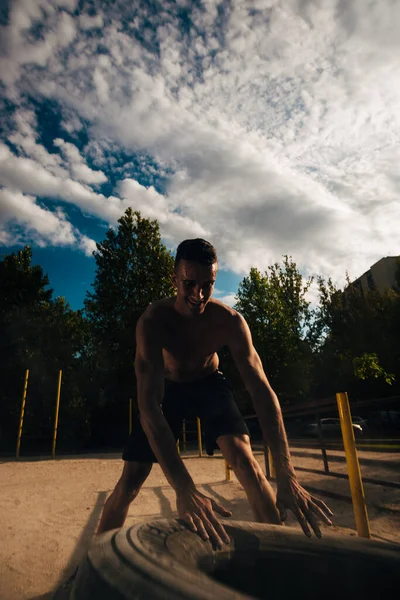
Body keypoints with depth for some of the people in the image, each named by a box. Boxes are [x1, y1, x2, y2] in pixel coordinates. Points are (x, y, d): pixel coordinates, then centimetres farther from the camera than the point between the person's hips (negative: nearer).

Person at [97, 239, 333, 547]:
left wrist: (287, 476, -41)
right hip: (168, 388, 0)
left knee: (244, 458, -21)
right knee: (130, 480, -6)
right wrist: (184, 489, -53)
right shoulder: (153, 321, -34)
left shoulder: (230, 321, -29)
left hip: (209, 383, 1)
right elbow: (148, 407, -41)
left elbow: (262, 390, -31)